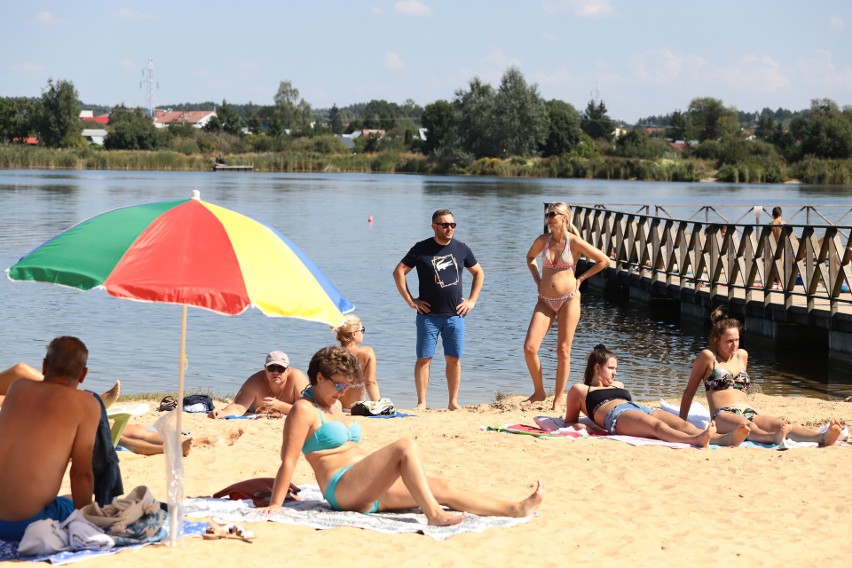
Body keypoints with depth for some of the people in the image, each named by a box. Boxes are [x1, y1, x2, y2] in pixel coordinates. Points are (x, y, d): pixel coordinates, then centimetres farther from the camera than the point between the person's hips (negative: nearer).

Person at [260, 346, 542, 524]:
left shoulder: (333, 407, 23)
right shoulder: (304, 410, -6)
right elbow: (288, 461, -12)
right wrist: (275, 505, -17)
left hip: (371, 489, 9)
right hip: (343, 488, -9)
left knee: (442, 488, -4)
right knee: (407, 447, -28)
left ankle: (516, 509, -11)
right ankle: (433, 514, -41)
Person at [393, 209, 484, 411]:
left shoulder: (461, 249, 7)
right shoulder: (421, 249, -3)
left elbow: (478, 273, 19)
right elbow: (398, 272, -1)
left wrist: (472, 300, 9)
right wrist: (410, 300, -5)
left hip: (455, 315, 3)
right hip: (428, 315, -2)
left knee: (454, 359, 3)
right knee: (424, 358, -2)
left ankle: (453, 402, 11)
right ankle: (421, 402, 2)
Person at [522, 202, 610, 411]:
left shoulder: (575, 242, -8)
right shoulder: (542, 240, 2)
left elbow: (604, 260, 1)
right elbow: (530, 257, 24)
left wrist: (581, 278, 0)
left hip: (568, 299, -3)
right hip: (545, 301, 3)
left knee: (563, 350, 0)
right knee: (529, 348, -8)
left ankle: (559, 399, 10)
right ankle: (539, 391, 10)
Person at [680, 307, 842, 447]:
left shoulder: (742, 355, 25)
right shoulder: (708, 356, 6)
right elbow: (689, 391, 11)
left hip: (749, 413, 5)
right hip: (723, 417, -5)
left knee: (781, 424, -28)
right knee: (746, 425, -42)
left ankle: (823, 437, -58)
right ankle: (773, 438, -78)